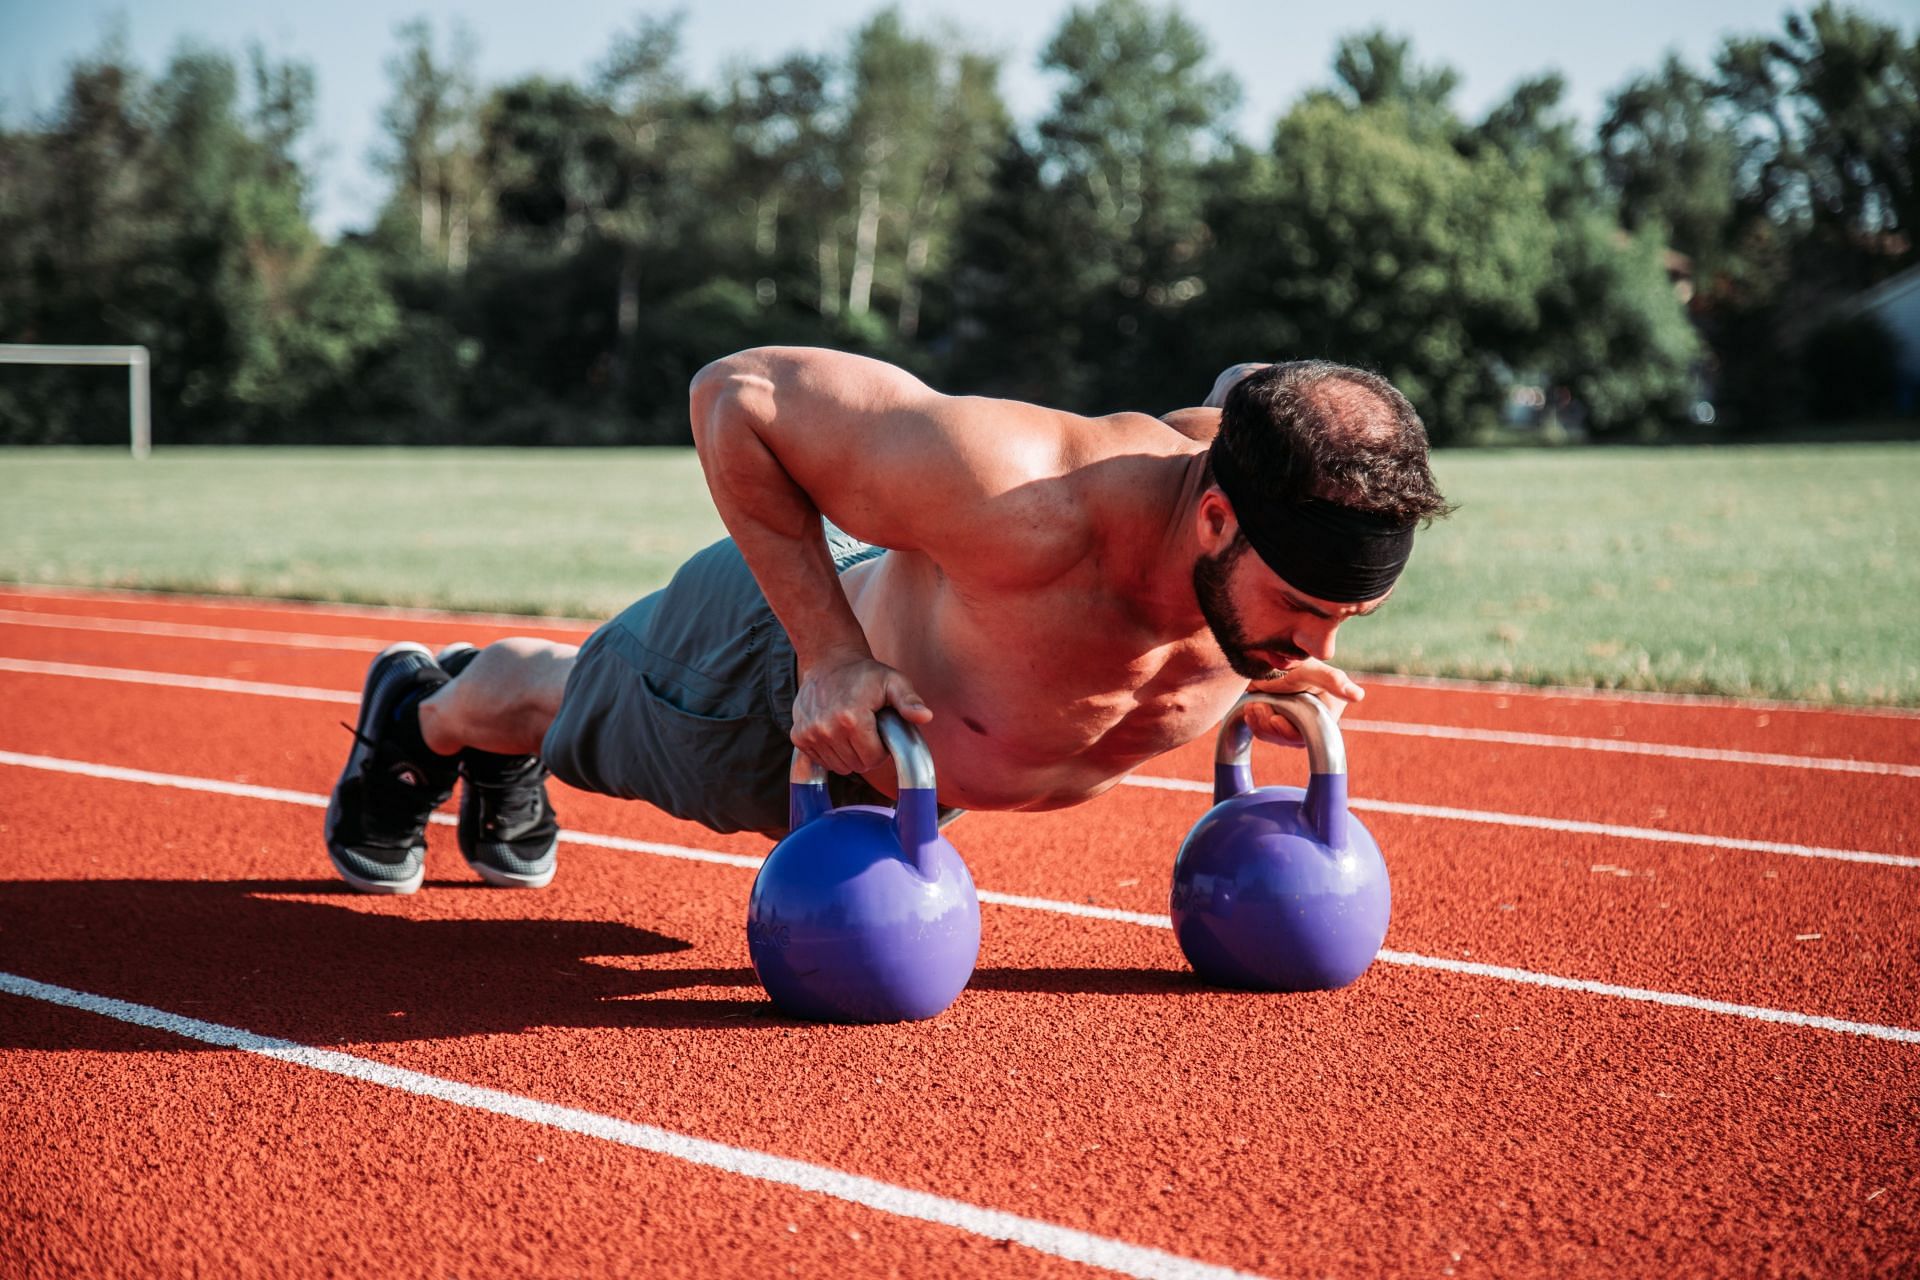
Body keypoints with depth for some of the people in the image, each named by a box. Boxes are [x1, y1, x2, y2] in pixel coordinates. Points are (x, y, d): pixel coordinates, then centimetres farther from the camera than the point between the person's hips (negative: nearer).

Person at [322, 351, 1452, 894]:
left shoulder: (1293, 536, -33)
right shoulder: (1019, 503, -51)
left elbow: (1247, 393, -5)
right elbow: (737, 393, -39)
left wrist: (1272, 672, -16)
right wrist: (831, 655, -40)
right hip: (785, 658, -5)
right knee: (561, 710, 30)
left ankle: (504, 767, 69)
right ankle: (420, 714, 64)